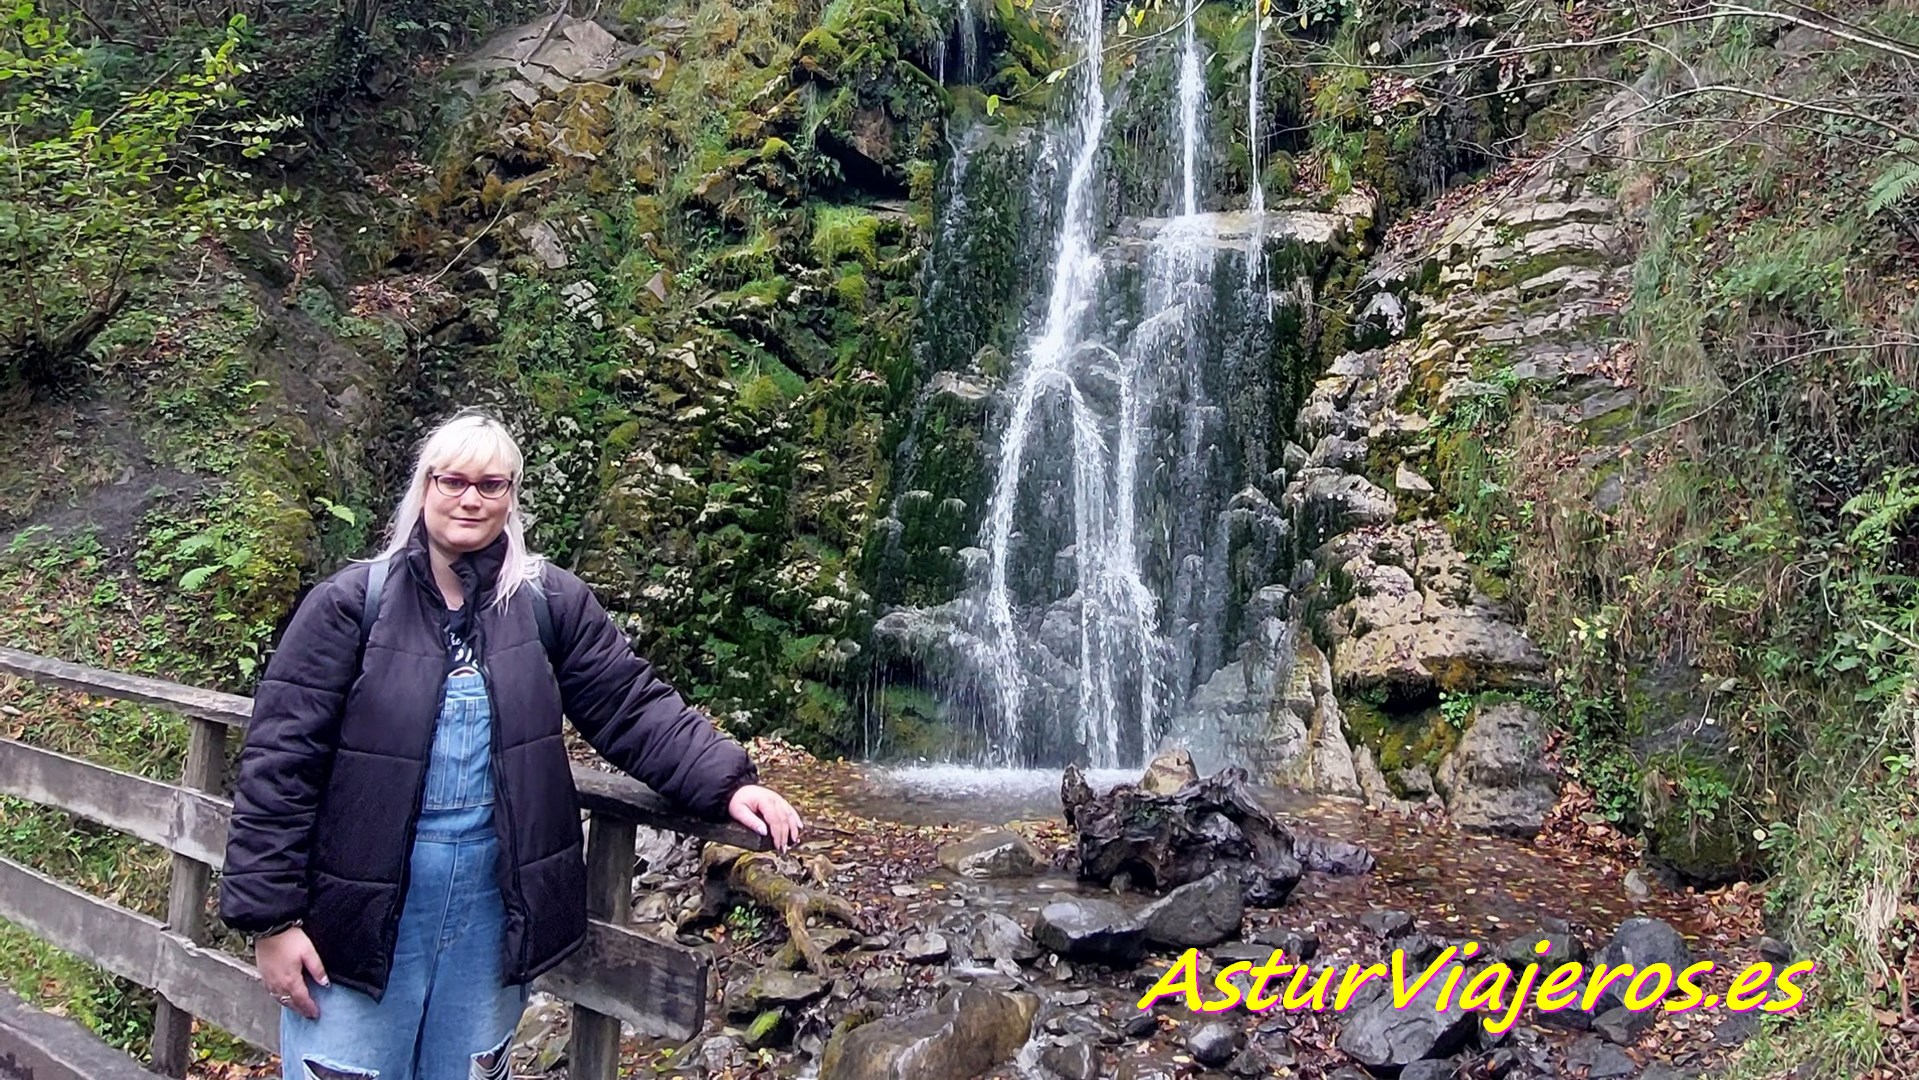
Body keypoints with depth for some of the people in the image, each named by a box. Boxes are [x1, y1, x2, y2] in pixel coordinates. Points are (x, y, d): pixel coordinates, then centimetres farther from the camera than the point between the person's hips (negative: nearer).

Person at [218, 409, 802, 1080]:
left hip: (492, 906, 2)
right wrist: (269, 916, -9)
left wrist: (728, 784, -15)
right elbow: (281, 759, -6)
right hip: (360, 908, -2)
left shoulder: (551, 604, 0)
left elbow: (634, 706, -1)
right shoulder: (350, 605, -6)